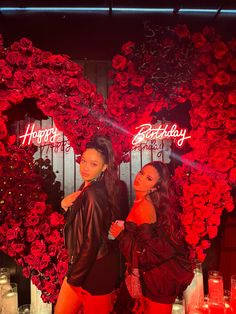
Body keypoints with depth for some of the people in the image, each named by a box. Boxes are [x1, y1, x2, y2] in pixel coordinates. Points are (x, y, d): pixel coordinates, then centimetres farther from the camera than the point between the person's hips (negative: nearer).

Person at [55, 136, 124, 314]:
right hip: (84, 264, 9)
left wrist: (74, 278, -12)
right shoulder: (88, 188, 4)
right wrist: (66, 204, -3)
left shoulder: (93, 194, -25)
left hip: (95, 269, -9)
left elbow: (92, 241, -22)